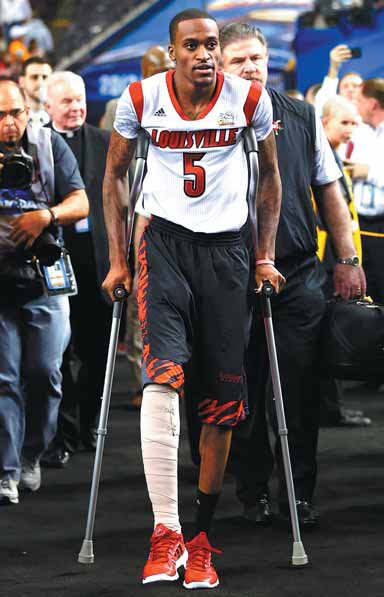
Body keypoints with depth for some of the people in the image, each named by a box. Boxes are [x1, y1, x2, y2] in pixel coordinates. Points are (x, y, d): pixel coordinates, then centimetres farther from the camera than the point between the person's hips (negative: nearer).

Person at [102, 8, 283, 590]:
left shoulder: (250, 99, -4)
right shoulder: (141, 99, -5)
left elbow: (270, 176, 12)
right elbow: (114, 175, 9)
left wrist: (266, 257, 10)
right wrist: (117, 260, 6)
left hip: (226, 248, 2)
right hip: (165, 239, -2)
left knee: (223, 399, 2)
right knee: (163, 378, -22)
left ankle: (201, 536, 17)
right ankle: (166, 533, -22)